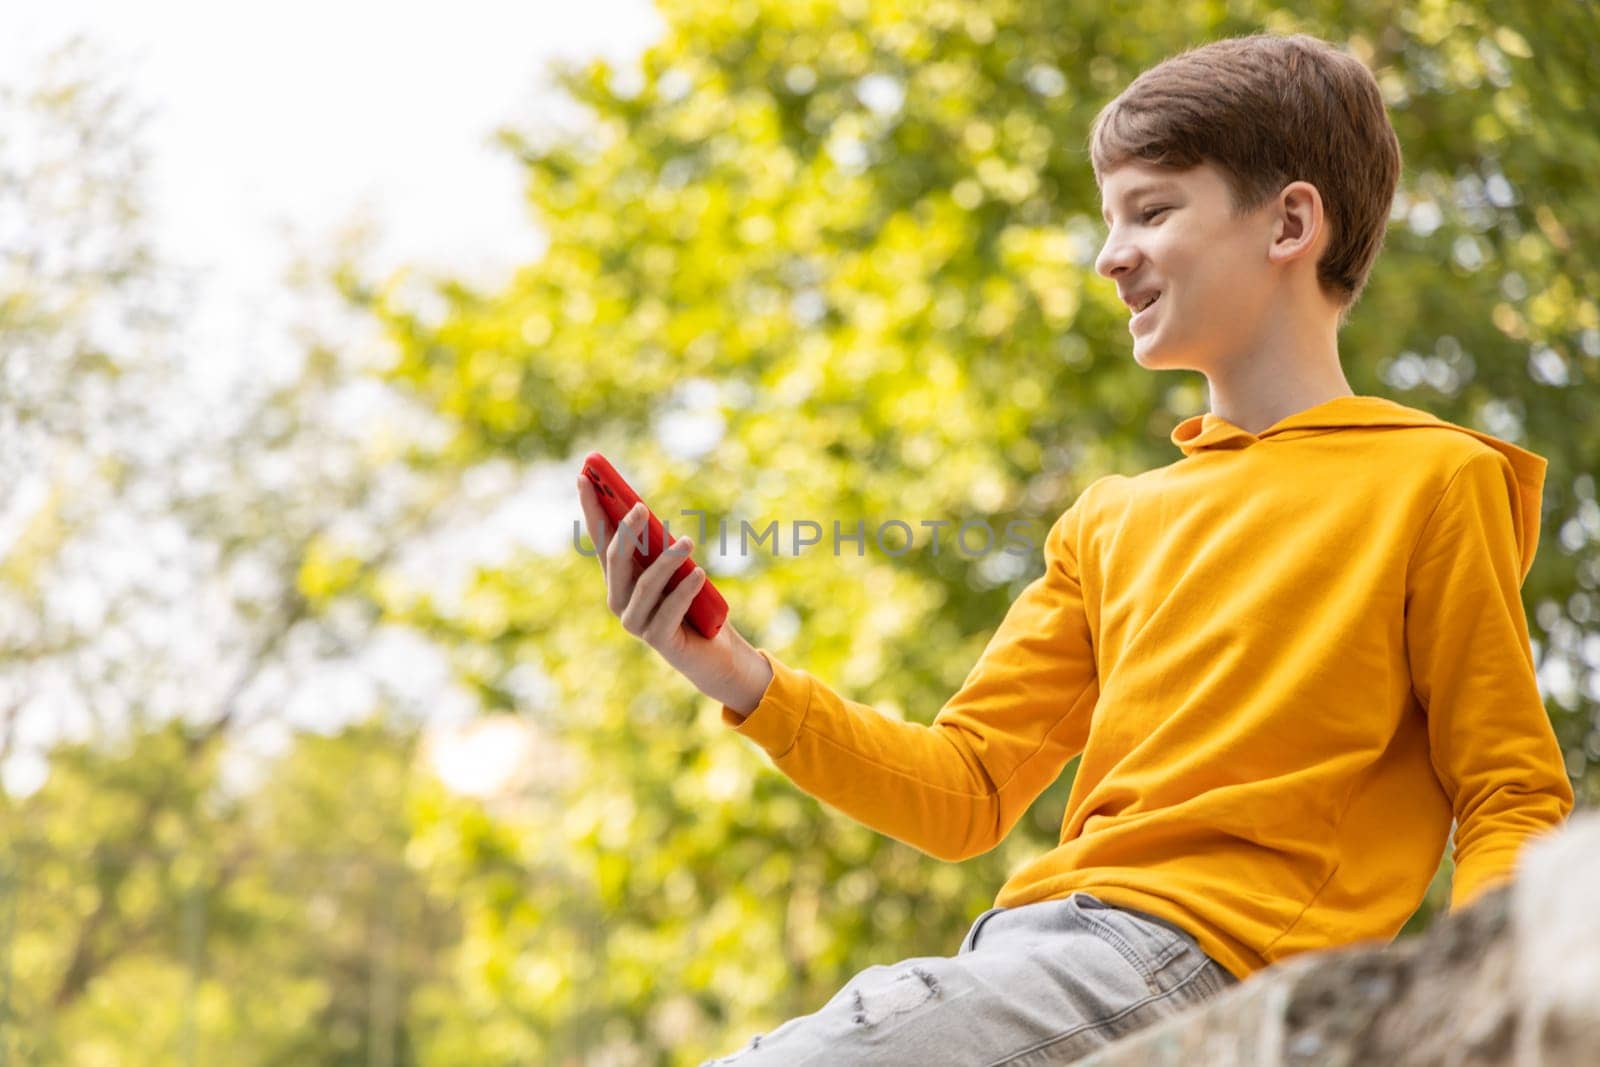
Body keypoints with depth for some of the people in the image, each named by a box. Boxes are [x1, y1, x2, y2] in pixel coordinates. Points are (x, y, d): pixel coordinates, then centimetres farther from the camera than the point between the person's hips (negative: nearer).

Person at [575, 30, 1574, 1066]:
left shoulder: (1433, 482, 4)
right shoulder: (1109, 524, 24)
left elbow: (1516, 802, 1)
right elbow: (965, 791, 18)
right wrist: (743, 681, 4)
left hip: (1196, 959, -7)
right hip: (1026, 943, 7)